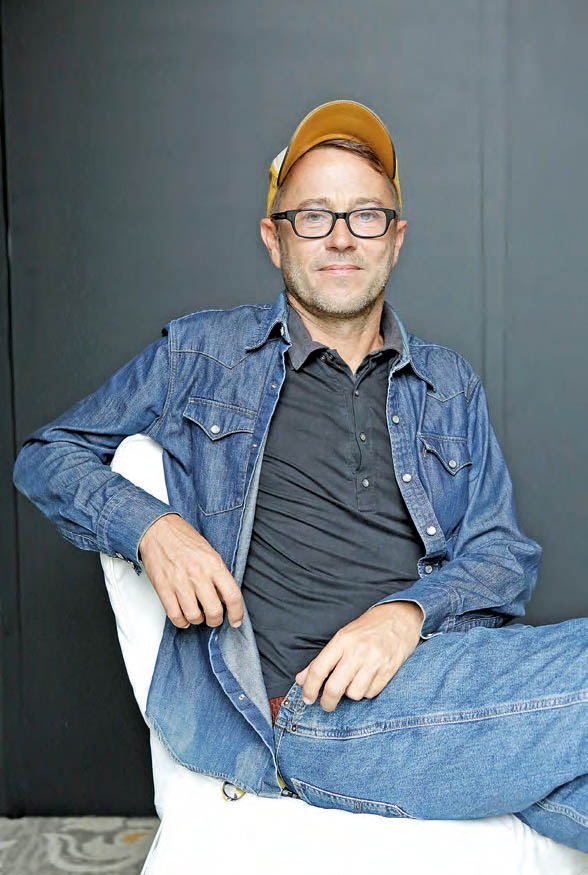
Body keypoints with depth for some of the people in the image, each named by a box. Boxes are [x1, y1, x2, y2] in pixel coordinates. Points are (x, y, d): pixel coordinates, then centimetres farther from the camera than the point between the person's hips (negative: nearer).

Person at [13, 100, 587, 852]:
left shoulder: (448, 387, 19)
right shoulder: (201, 354, 12)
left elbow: (505, 552, 12)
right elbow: (47, 456, 17)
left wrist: (412, 611, -10)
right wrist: (149, 526, -5)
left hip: (434, 674, 5)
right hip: (288, 708, -4)